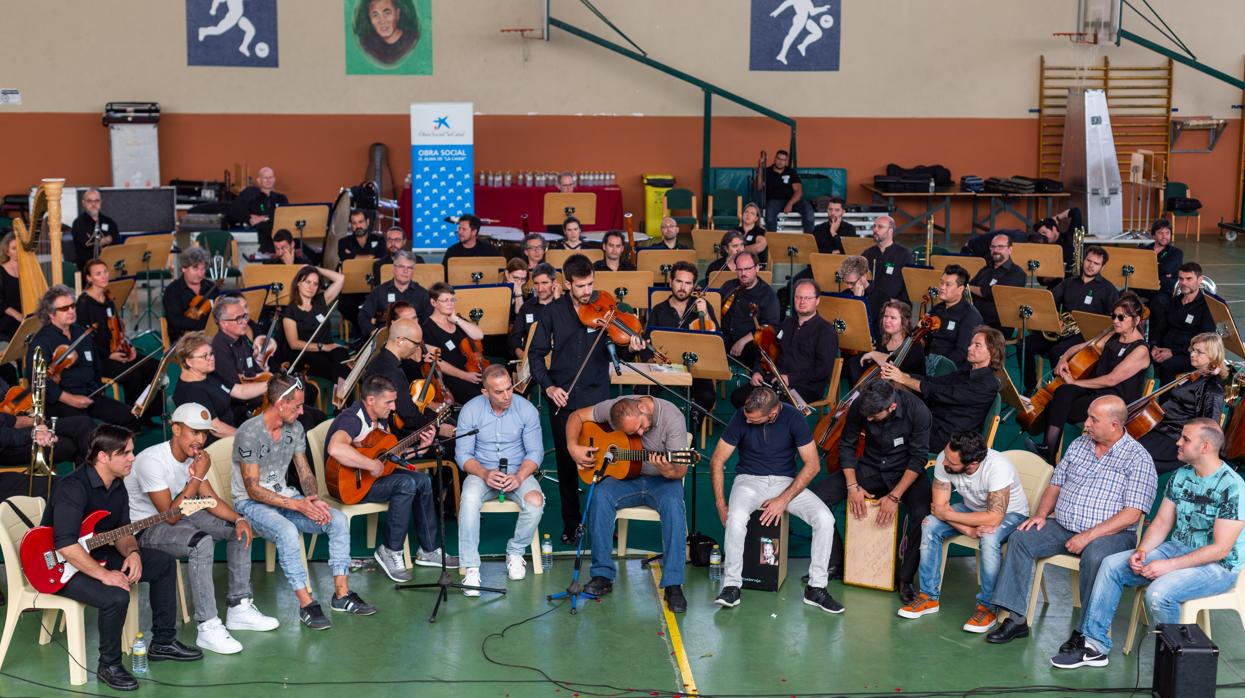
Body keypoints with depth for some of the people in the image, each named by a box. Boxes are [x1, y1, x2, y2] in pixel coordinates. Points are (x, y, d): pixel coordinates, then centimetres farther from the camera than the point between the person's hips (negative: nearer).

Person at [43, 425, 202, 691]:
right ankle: (109, 666, -11)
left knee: (163, 563, 7)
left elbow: (123, 530, 10)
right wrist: (103, 574, -34)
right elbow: (65, 544, -35)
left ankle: (163, 642, 16)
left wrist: (132, 552, -12)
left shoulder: (117, 485, 3)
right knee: (115, 596, -33)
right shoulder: (74, 487, -27)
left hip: (96, 554, 10)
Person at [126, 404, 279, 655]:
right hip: (144, 528, -9)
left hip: (175, 515, 9)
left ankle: (239, 608, 8)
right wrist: (197, 476, -28)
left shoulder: (193, 456, -1)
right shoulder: (153, 461, -28)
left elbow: (211, 499, 6)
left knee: (240, 530, 2)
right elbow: (170, 515, -28)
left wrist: (238, 519, -12)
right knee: (202, 543, -34)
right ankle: (208, 628, -29)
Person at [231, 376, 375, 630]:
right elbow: (253, 489, -21)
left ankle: (342, 594, -8)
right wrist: (297, 505, -28)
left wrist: (314, 500, -14)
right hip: (251, 503, -7)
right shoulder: (249, 433, -20)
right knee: (287, 531, -37)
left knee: (338, 520, -13)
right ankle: (307, 604, -28)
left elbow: (305, 473, 8)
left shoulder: (295, 428, 2)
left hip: (285, 496, 7)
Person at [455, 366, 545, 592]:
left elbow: (535, 452, -5)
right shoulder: (471, 410, -8)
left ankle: (515, 552, -2)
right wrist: (484, 474, -25)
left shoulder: (526, 409, -7)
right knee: (469, 499, -34)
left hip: (518, 473, 1)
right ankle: (470, 568, -28)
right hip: (482, 472, 0)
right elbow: (463, 454, -6)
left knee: (535, 501, -31)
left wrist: (519, 477, -23)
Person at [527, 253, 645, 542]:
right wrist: (548, 386, -9)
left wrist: (632, 346, -28)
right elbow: (536, 353, 5)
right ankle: (571, 524, 22)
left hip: (597, 397, -1)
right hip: (563, 399, 1)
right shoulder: (553, 312, 1)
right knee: (567, 464, 8)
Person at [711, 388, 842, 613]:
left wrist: (784, 500, -17)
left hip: (786, 482, 1)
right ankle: (731, 585, -19)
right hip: (750, 479, -1)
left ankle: (816, 588, -8)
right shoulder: (741, 418, -14)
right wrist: (721, 506, -12)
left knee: (825, 519, -23)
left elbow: (812, 465, -10)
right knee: (736, 517, -35)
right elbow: (717, 461, -7)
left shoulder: (793, 417, -14)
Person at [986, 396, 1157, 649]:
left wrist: (1089, 536, -22)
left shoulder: (1138, 459, -8)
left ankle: (1085, 631, -25)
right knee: (1020, 539, -13)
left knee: (1094, 556, -38)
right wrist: (1041, 513, -1)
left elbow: (1132, 514, -16)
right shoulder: (1078, 445, 12)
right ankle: (1016, 619, -14)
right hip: (1063, 527, 6)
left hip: (1111, 534, -6)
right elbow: (1055, 484, 19)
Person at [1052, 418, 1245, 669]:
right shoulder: (1181, 476, 5)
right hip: (1176, 548, 8)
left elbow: (1221, 548, -22)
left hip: (1218, 565, -8)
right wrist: (1143, 550, -11)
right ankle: (1095, 645, -6)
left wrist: (1169, 566, -24)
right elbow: (1162, 522, 9)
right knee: (1111, 565, -7)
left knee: (1158, 592, -33)